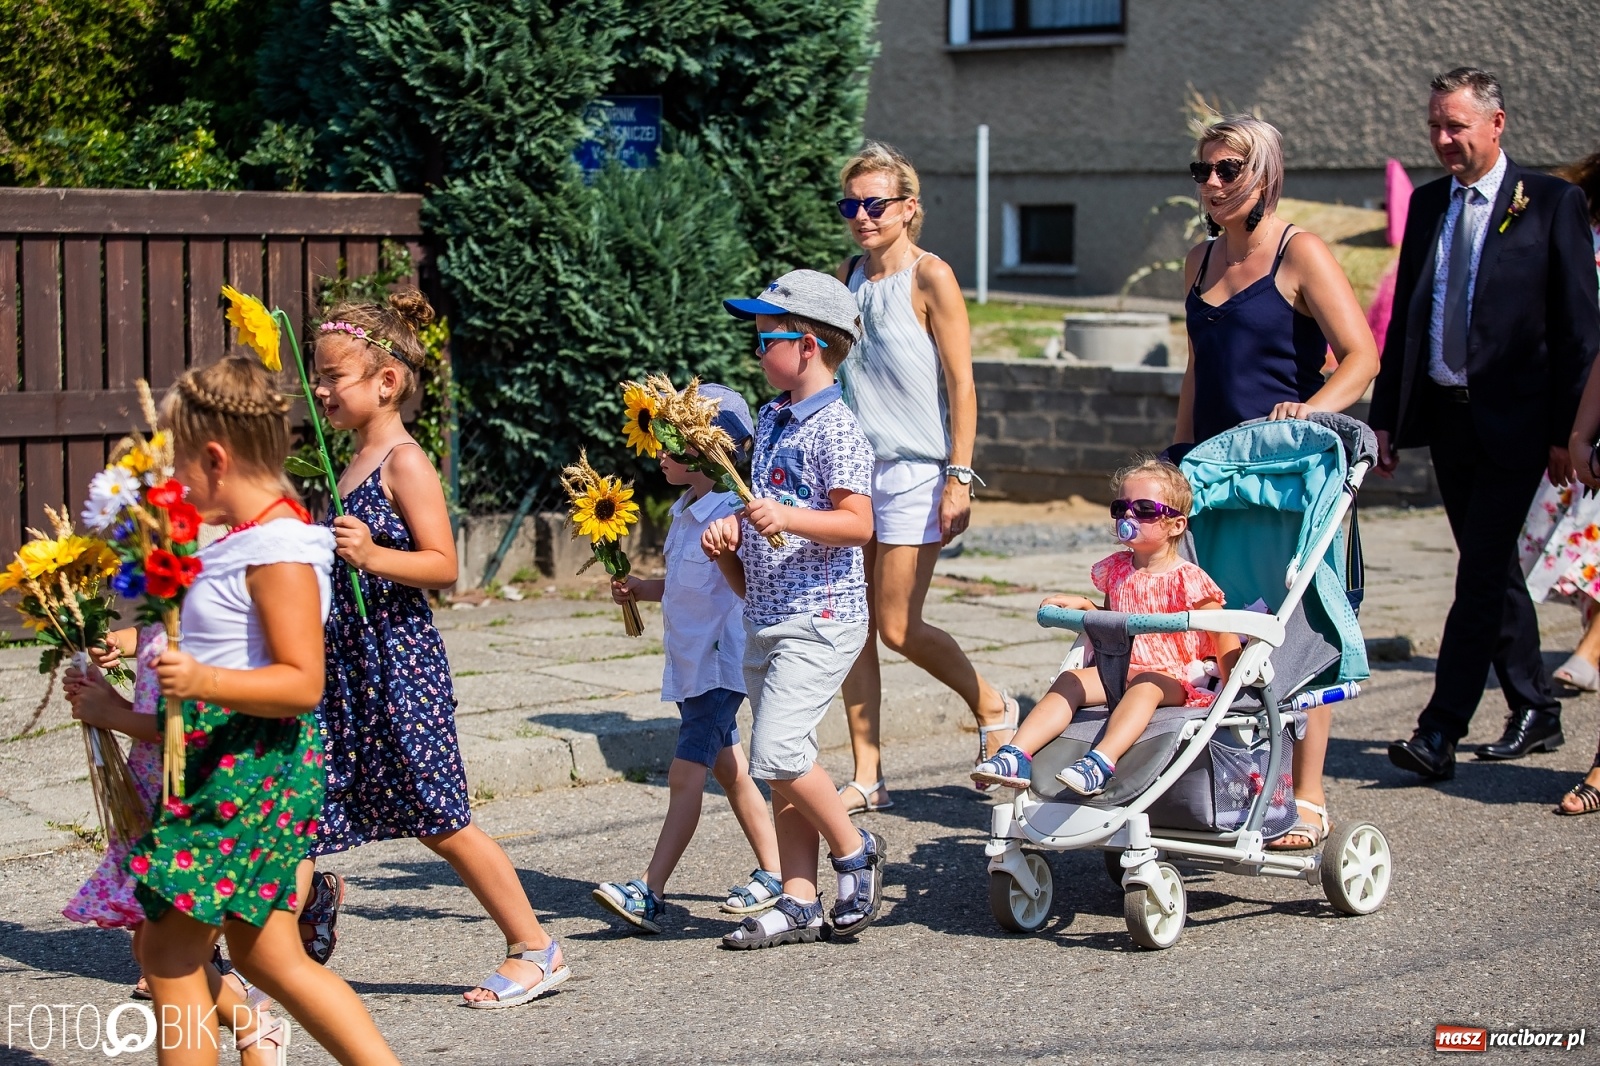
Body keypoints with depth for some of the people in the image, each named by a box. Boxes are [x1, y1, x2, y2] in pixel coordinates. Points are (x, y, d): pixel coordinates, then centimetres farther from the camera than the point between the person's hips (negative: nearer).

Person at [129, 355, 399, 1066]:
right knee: (263, 953, 14)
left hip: (248, 765, -10)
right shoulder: (243, 541, 13)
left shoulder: (280, 553, -18)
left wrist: (202, 681, -36)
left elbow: (302, 683, -24)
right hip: (218, 762, 10)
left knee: (168, 950, -4)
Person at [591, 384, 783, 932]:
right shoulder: (684, 512, 11)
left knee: (685, 774, -9)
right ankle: (772, 873, 23)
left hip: (721, 665, -9)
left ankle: (649, 892, -9)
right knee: (729, 771, 14)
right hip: (690, 664, 9)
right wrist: (640, 589, 6)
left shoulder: (731, 514, -17)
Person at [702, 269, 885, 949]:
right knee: (782, 765, 8)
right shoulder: (769, 421, 14)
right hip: (766, 620, 9)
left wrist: (787, 518, -30)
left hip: (819, 618, -9)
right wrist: (732, 530, 6)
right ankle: (798, 904, 13)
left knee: (776, 752, -16)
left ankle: (854, 849, 5)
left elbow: (858, 523, -19)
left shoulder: (834, 428, -12)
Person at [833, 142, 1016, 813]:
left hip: (914, 469, -6)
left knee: (897, 627, -6)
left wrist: (959, 477, -15)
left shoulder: (930, 277, -7)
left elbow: (961, 384, -9)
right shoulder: (848, 276, 10)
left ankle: (993, 709, 19)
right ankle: (866, 778, 11)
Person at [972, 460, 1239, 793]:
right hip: (1118, 671, 5)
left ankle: (1100, 763, -58)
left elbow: (1224, 639, -2)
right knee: (1070, 679, -21)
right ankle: (1016, 756, -35)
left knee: (1145, 685, -37)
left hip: (1173, 680, -5)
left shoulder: (1187, 579, -3)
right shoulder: (1115, 570, 14)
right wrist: (1083, 606, 11)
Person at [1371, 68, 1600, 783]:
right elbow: (1404, 316, 15)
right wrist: (1385, 416, 10)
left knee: (1481, 572, -9)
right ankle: (1536, 713, 25)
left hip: (1513, 421, -6)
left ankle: (1439, 733, -11)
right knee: (1491, 570, 13)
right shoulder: (1427, 204, 12)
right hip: (1444, 415, 6)